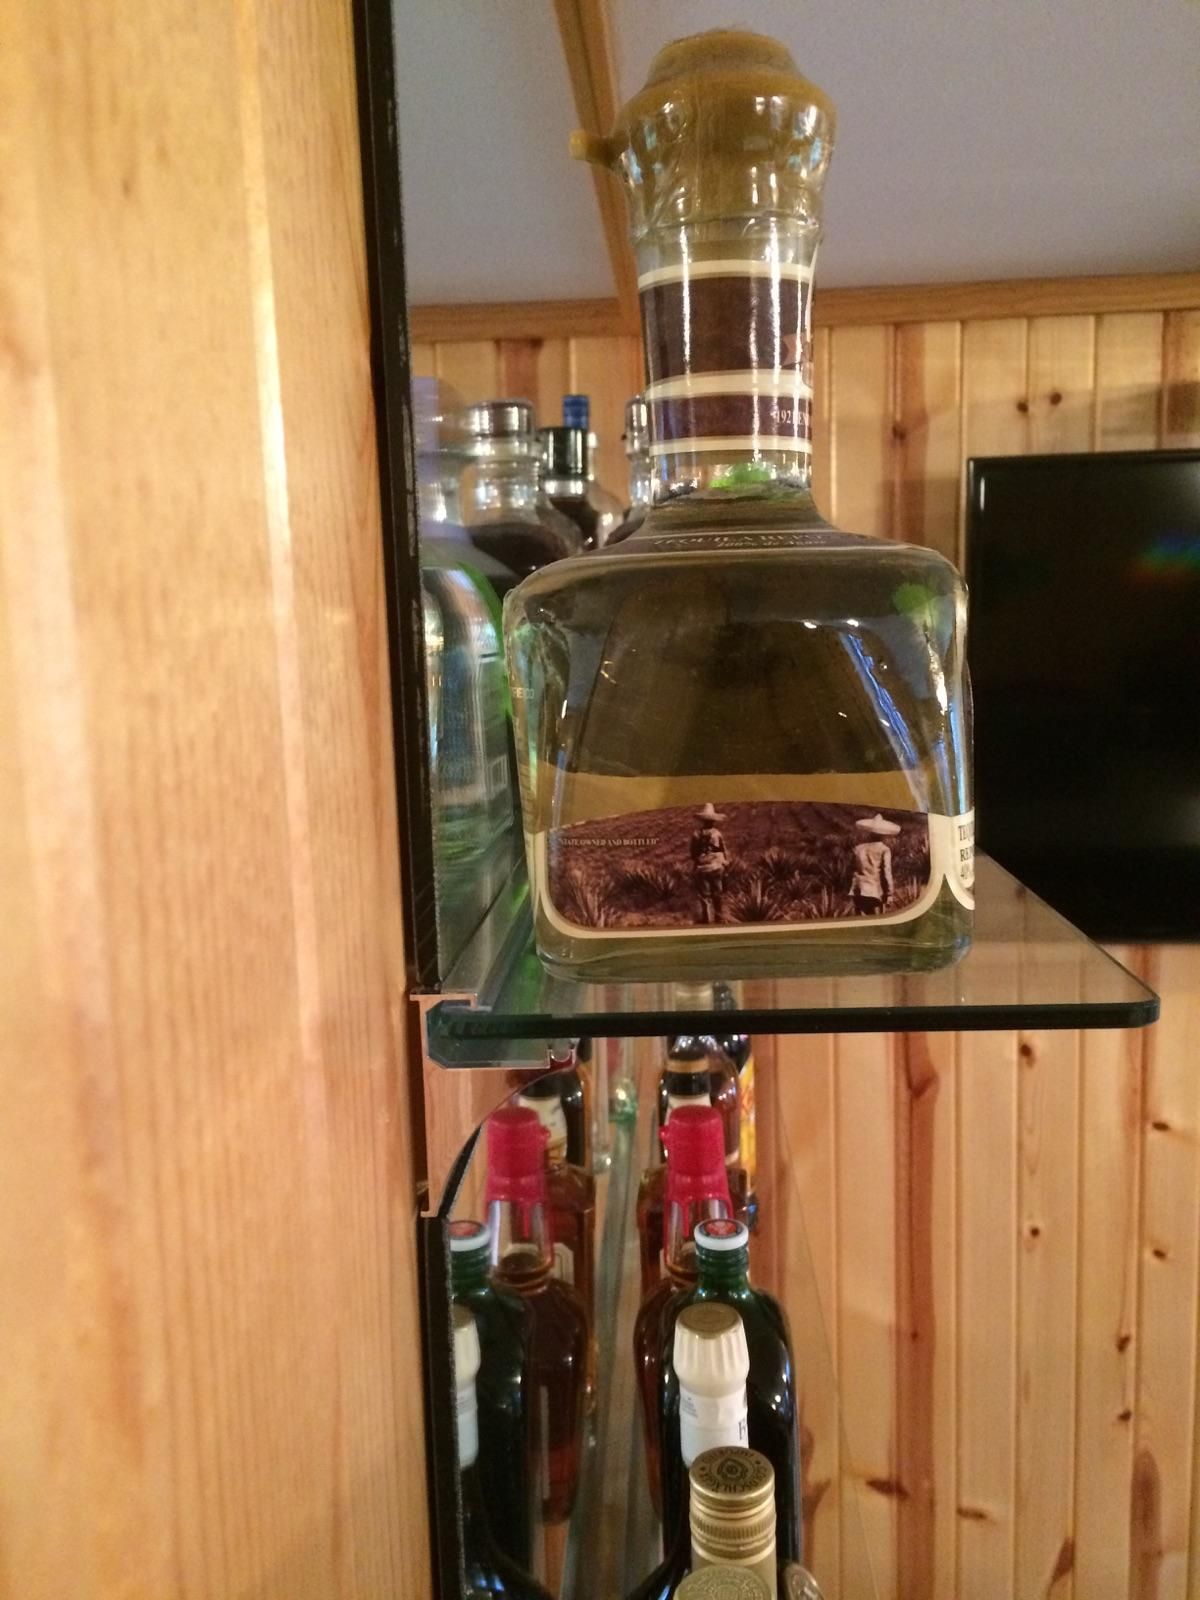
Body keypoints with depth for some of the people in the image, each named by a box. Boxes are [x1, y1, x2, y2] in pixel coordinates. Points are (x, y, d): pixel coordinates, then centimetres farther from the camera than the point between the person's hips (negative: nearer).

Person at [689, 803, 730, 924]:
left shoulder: (696, 835, -6)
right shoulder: (718, 834, -9)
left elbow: (693, 854, 2)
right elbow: (725, 852, -4)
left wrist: (694, 868, 15)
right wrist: (726, 865, 9)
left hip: (701, 869, 0)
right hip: (717, 867, 0)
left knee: (705, 897, 4)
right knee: (718, 896, 12)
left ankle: (707, 919, 3)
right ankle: (718, 918, 18)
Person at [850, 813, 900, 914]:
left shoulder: (859, 848, 9)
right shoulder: (884, 849, -3)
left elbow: (855, 869, 10)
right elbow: (887, 872, -7)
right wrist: (890, 892, -3)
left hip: (858, 891, 4)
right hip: (876, 891, -4)